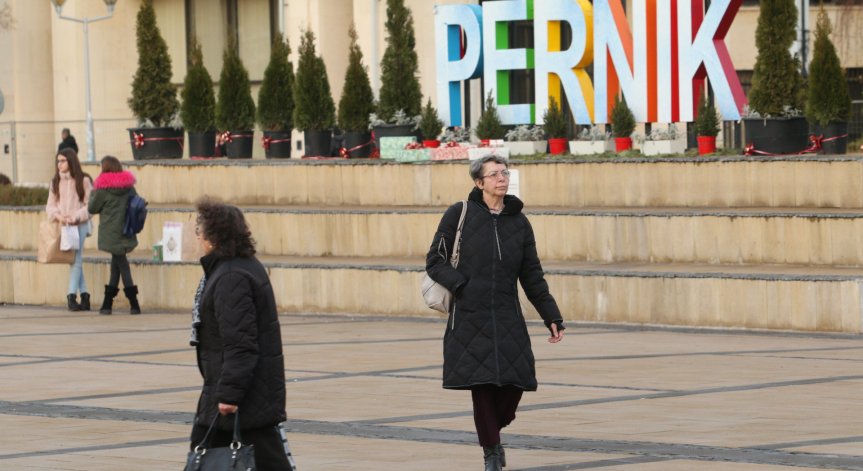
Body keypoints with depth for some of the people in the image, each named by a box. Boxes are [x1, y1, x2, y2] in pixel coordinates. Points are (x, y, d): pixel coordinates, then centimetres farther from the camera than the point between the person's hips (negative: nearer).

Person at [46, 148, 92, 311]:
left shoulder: (83, 180, -3)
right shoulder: (55, 182, 9)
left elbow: (90, 205, -4)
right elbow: (50, 205, 8)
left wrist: (75, 217, -16)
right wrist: (58, 215, -11)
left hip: (79, 224, -4)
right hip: (62, 225, 4)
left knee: (76, 259, -10)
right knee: (75, 261, 7)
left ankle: (72, 296, -12)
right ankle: (84, 294, 11)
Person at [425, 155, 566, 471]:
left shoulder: (519, 222, 9)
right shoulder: (459, 215, -1)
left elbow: (532, 276, 12)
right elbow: (435, 261, 0)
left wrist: (552, 317, 9)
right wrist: (462, 286, -14)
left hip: (508, 318, 3)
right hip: (469, 317, -3)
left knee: (514, 384, -2)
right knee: (482, 385, -4)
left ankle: (494, 430, 28)